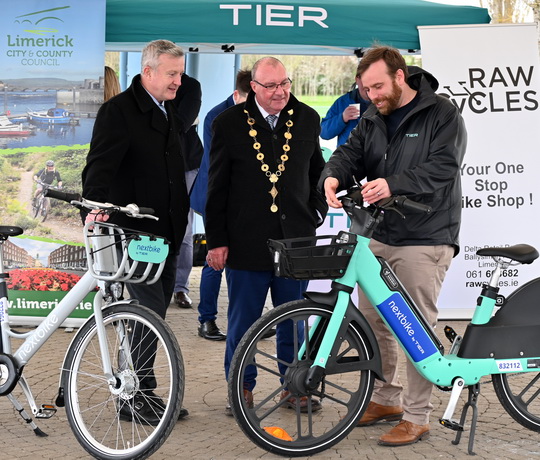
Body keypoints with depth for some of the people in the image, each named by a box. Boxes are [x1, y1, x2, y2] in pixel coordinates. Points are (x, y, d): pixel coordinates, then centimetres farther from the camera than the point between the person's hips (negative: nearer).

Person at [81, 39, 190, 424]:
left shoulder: (168, 111, 15)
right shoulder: (119, 111, -11)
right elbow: (100, 163, -23)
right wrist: (97, 205, -40)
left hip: (167, 233, 8)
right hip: (136, 233, -8)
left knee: (152, 316, 12)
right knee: (150, 314, -9)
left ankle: (144, 395, 21)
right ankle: (137, 398, 2)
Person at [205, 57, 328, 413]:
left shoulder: (307, 119, 6)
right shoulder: (229, 123, -2)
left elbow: (318, 170, 20)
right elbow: (217, 187, -1)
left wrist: (317, 211, 8)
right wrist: (216, 241, -3)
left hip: (295, 238, 2)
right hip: (246, 241, -2)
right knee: (243, 321, 7)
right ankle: (242, 388, 21)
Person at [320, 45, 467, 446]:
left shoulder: (442, 115, -7)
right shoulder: (373, 120, 14)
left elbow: (443, 168, -19)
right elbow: (350, 153, 3)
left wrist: (393, 184, -33)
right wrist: (333, 177, -21)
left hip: (423, 240, -7)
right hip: (378, 236, 7)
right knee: (371, 320, 12)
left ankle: (417, 417, 7)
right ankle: (386, 398, 29)